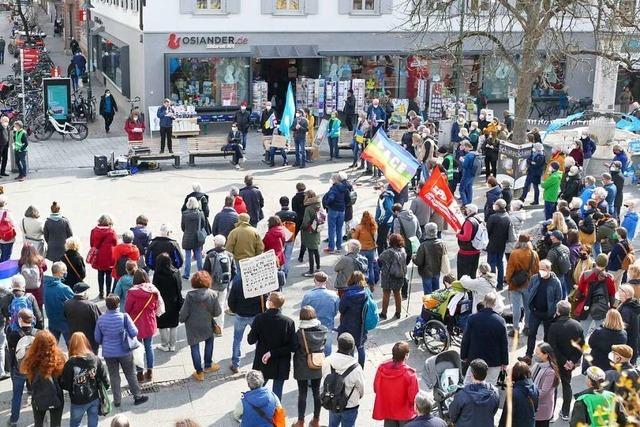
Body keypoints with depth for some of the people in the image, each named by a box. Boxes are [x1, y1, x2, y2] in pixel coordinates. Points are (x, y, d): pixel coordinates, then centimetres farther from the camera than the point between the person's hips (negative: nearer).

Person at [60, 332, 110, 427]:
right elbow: (104, 378, -3)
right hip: (94, 399, 3)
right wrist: (104, 389, 14)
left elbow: (65, 385, -16)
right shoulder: (96, 359, -10)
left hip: (78, 402, -3)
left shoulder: (71, 363, -22)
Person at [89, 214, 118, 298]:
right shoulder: (111, 231, -13)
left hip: (98, 256, 3)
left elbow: (91, 243, 2)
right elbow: (115, 243, -7)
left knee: (100, 274, 14)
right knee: (108, 274, 8)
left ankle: (101, 292, 16)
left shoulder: (94, 230, -5)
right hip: (109, 256, -2)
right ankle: (108, 292, 10)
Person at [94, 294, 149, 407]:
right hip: (124, 351, -1)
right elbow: (134, 332, -13)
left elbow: (97, 339, 1)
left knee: (114, 376, 13)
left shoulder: (101, 319, -8)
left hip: (108, 353, 2)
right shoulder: (124, 317, -16)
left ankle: (117, 400, 20)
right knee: (130, 374, 12)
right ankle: (138, 396, 21)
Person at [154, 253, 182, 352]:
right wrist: (179, 301, 10)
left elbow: (155, 289, -13)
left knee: (163, 325, 10)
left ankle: (165, 345, 17)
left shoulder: (158, 274, -18)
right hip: (174, 302, 4)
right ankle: (172, 345, 20)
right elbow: (179, 287, 0)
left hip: (162, 303, -4)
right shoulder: (176, 272, -7)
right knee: (174, 325, 14)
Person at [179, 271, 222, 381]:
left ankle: (199, 372, 15)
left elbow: (184, 312, -13)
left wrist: (182, 320, 9)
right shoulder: (212, 294, -15)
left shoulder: (190, 295, -18)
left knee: (195, 347, 11)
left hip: (192, 326, -1)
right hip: (206, 325, 1)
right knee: (209, 340, 28)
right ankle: (208, 365, 35)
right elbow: (217, 312, -8)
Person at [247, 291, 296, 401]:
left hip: (262, 364, 1)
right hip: (281, 367, -1)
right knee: (277, 393, 12)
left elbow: (251, 340, -9)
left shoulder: (259, 319, -15)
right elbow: (292, 347, -15)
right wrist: (274, 353, -12)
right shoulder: (289, 322, -16)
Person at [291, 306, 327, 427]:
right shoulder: (322, 330, -10)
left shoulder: (300, 333, -22)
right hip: (318, 368, 4)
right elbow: (323, 344, 3)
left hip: (302, 369, -3)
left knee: (302, 394, 9)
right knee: (317, 392, 17)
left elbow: (294, 348, -11)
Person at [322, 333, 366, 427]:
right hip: (350, 406, -3)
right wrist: (359, 396, 12)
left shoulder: (327, 362, -20)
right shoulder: (356, 369, -30)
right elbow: (361, 388, -12)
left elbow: (325, 380, -3)